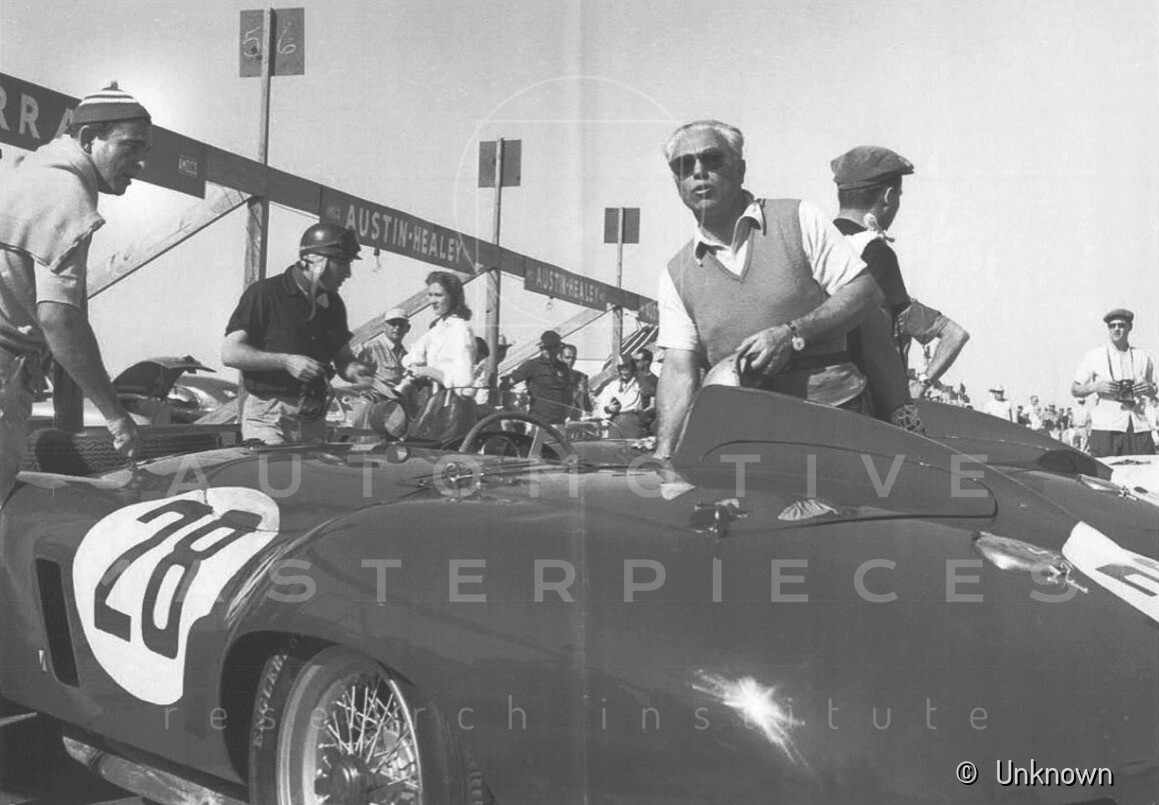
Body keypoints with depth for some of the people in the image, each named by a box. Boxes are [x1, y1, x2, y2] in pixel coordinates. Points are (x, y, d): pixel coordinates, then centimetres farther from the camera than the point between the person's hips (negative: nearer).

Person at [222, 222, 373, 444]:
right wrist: (286, 361, -19)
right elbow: (230, 353, -11)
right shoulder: (264, 293, -6)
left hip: (314, 420, 6)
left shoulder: (332, 303, 13)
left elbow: (343, 358, 20)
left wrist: (356, 372, -4)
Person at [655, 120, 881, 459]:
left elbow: (866, 291, 3)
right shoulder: (677, 276, 12)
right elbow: (679, 369, 3)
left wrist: (792, 335, -10)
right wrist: (664, 453, -13)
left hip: (828, 405, -2)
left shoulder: (798, 219, 6)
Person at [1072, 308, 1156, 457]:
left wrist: (1148, 388, 0)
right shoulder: (1094, 356, 7)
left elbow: (1153, 391, 24)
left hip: (1139, 428, 3)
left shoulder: (1142, 357, 15)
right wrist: (1095, 386, -11)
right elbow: (1074, 390, 8)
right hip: (1105, 429, -3)